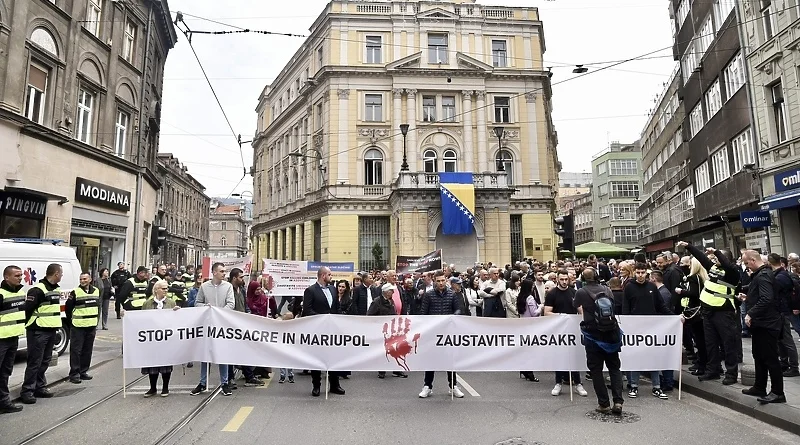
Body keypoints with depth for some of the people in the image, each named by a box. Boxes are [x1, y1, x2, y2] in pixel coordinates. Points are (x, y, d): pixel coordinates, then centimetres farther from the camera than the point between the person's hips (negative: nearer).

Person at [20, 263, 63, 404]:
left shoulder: (56, 289, 12)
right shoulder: (38, 290, -17)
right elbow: (28, 309, -18)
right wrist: (30, 327, -10)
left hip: (51, 330, 9)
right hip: (38, 332, -8)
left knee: (45, 361, 15)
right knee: (34, 362, -4)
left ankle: (40, 387, 24)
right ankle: (27, 391, 5)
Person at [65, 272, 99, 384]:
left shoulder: (96, 291, 9)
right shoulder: (75, 292, -6)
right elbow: (68, 308, -1)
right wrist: (71, 322, 1)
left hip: (91, 327, 5)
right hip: (78, 327, -5)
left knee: (87, 351, 10)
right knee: (76, 350, -2)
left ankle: (83, 372, 20)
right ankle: (74, 374, 4)